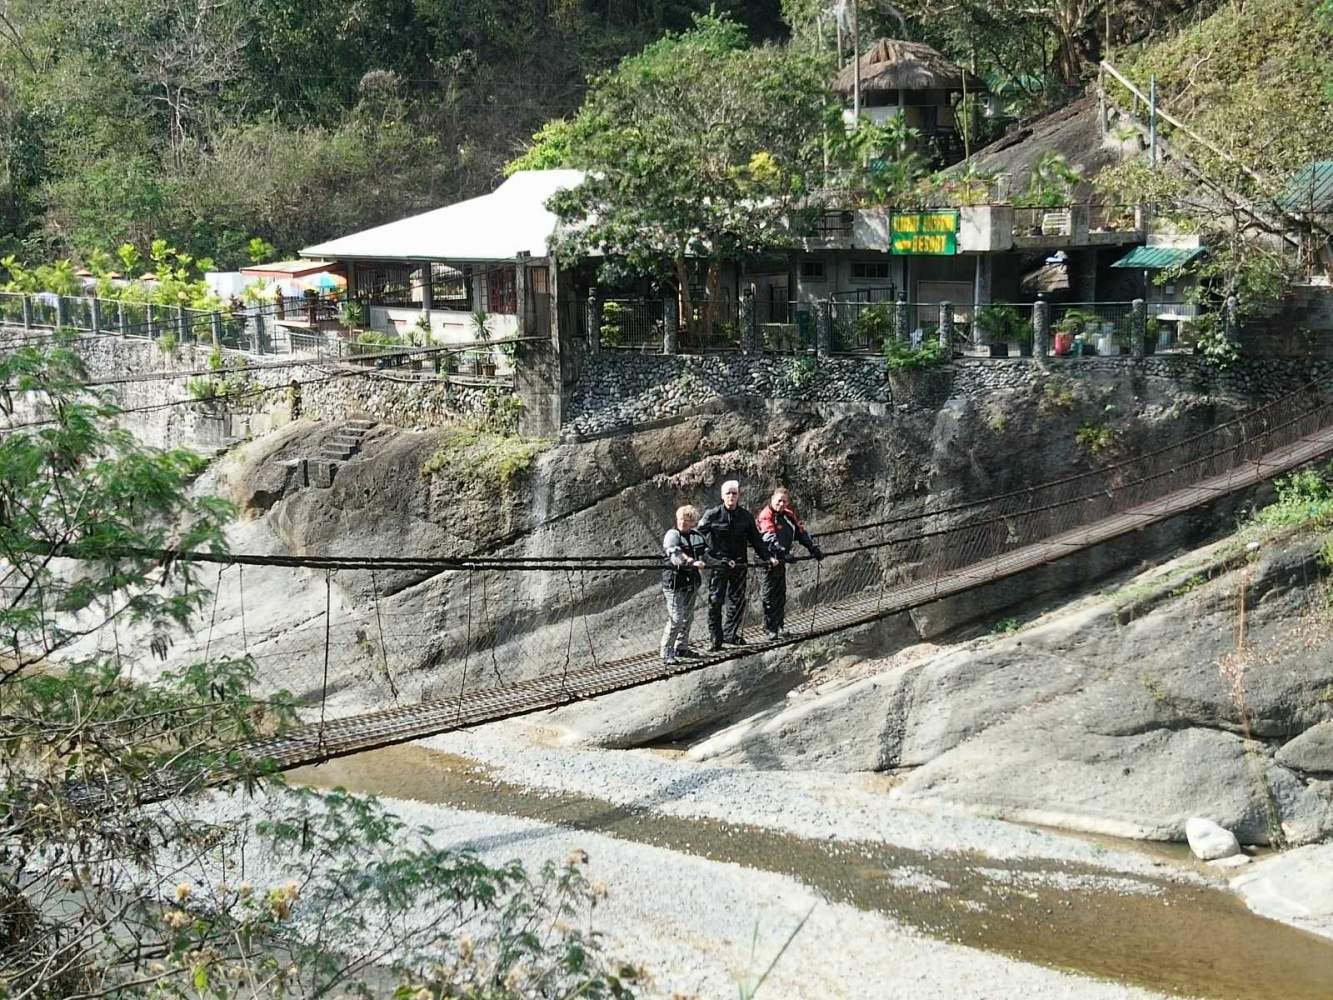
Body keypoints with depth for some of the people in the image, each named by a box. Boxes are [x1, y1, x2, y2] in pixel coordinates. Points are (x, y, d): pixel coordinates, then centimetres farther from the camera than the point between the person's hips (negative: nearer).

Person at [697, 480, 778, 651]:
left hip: (738, 564, 4)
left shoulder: (746, 516, 4)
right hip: (718, 563, -3)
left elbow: (756, 539, 12)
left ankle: (730, 634, 22)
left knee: (737, 600, 7)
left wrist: (767, 557, 6)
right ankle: (715, 638, 3)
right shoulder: (712, 514, -5)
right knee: (715, 600, -6)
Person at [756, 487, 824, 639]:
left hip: (781, 559, 8)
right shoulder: (766, 515, -13)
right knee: (769, 594, -2)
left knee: (781, 594, 12)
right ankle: (770, 629, 2)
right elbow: (771, 538, -27)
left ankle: (779, 627, 19)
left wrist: (814, 548, 5)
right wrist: (784, 553, -39)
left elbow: (801, 532, 14)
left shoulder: (788, 515, 9)